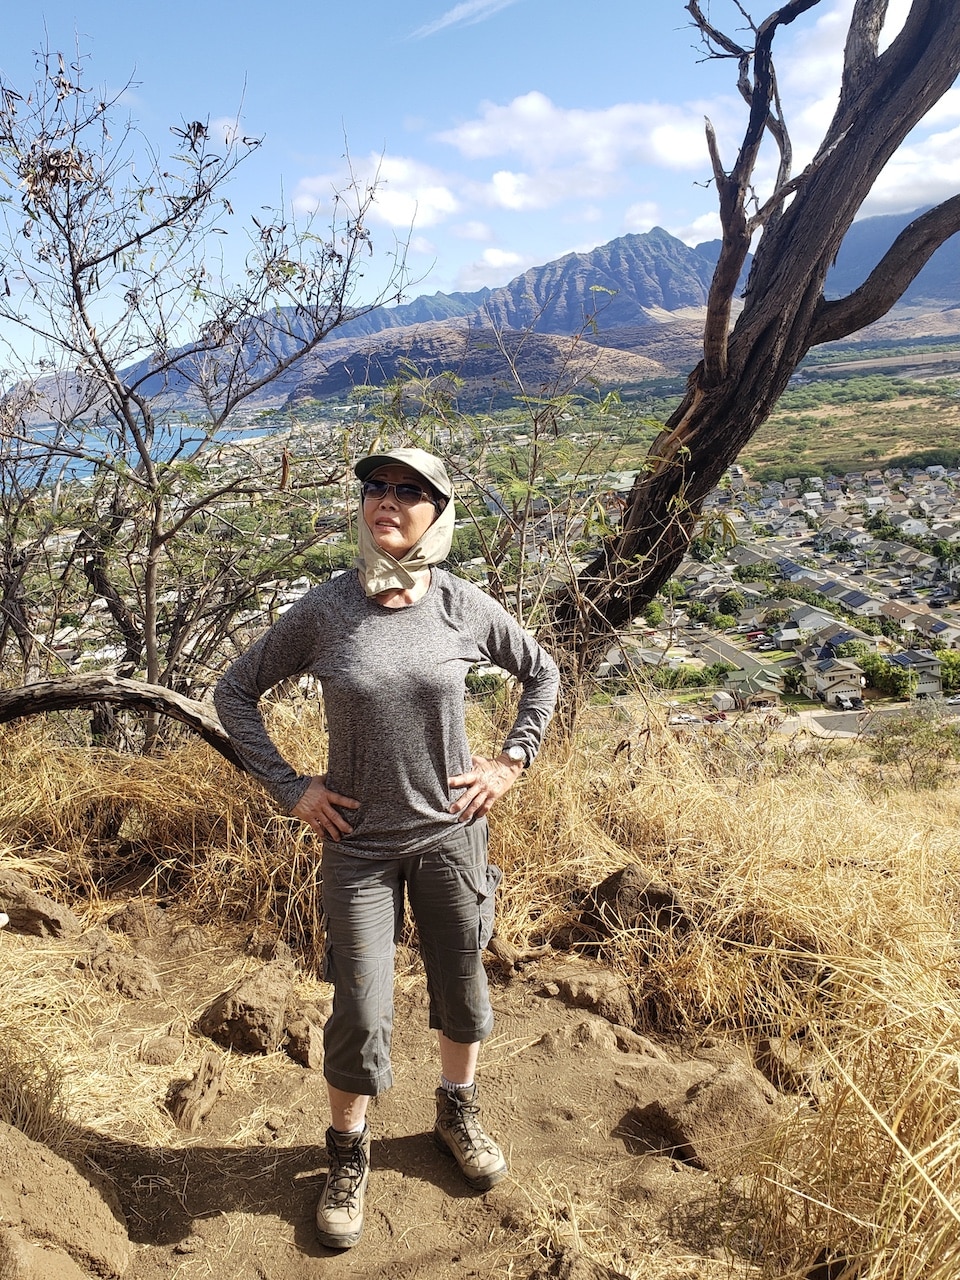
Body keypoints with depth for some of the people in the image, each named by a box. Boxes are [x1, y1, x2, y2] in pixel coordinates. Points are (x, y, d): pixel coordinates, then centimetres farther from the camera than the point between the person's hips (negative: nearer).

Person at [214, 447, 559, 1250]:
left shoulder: (467, 609, -10)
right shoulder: (324, 611, -12)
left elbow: (542, 673, 7)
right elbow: (236, 693, -1)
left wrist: (513, 762, -1)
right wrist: (289, 788, -6)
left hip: (451, 832, 2)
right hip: (359, 841, -1)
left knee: (461, 985, 18)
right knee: (361, 1011, 5)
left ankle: (458, 1113, 46)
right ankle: (349, 1152, 34)